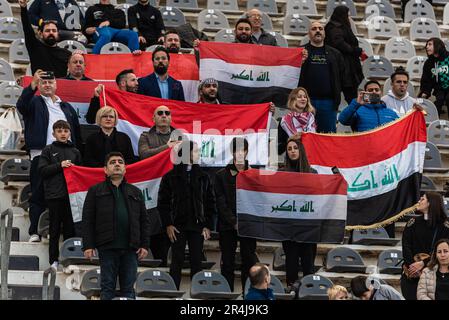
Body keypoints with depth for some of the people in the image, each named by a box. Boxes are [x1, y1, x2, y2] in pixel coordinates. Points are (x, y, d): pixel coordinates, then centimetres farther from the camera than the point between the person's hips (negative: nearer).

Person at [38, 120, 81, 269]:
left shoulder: (75, 152, 14)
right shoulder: (48, 150, 6)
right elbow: (42, 170, -3)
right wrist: (59, 165, -11)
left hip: (71, 194, 2)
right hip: (55, 195, -2)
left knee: (70, 228, 3)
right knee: (55, 230, 1)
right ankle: (54, 260, 5)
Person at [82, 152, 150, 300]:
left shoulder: (135, 192, 17)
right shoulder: (95, 191, 8)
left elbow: (144, 221, 14)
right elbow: (88, 220, 2)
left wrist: (144, 245, 4)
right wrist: (88, 246, -7)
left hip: (130, 248, 3)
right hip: (107, 248, -2)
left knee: (128, 288, 3)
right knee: (107, 286, 0)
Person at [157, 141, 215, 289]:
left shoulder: (203, 177, 10)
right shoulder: (170, 177, 4)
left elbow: (210, 203, 8)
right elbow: (162, 203, 2)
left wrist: (208, 225, -1)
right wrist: (168, 225, -7)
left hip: (197, 227, 2)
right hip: (178, 226, -2)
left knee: (197, 262, 2)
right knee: (176, 262, -1)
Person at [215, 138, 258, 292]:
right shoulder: (221, 175, 5)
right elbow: (221, 203, 0)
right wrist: (234, 222, -10)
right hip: (227, 227, 0)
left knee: (249, 262, -1)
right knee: (227, 264, 3)